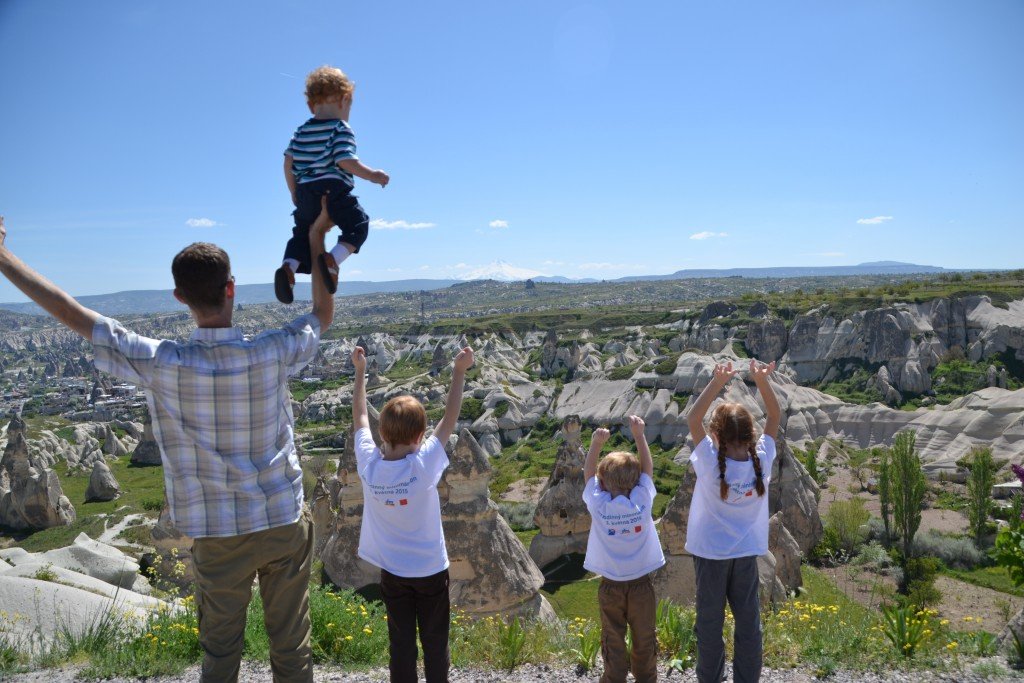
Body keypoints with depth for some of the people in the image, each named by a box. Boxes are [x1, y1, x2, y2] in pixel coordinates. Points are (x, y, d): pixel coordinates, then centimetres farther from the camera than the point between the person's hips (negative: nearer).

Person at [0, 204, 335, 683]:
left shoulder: (161, 365, -17)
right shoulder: (270, 354, -16)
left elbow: (71, 313, -6)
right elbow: (323, 315, 4)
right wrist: (317, 240, 9)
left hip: (218, 534, 0)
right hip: (285, 522, 0)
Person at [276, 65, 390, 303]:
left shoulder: (301, 131, 17)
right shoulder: (341, 129, -2)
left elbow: (288, 163, 15)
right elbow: (346, 161, -14)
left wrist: (294, 193, 23)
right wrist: (373, 176, -6)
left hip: (305, 192, 6)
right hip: (334, 191, -6)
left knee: (302, 232, 20)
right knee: (358, 225, 5)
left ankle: (288, 266, -5)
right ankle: (332, 258, -19)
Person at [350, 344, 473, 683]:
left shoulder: (369, 464, -16)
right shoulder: (424, 464, -23)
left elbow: (360, 417, -2)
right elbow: (450, 418, -15)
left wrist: (360, 371, 7)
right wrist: (459, 372, -9)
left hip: (392, 572, 3)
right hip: (431, 569, -2)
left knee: (400, 643, 13)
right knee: (435, 643, 13)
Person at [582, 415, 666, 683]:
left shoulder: (598, 505, -16)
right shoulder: (643, 500, -15)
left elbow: (588, 474, -1)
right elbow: (648, 468, -2)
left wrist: (596, 444, -9)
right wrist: (639, 435, -4)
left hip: (610, 585, -1)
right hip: (641, 583, 1)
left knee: (613, 641, 12)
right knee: (644, 639, 16)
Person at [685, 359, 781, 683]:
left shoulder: (710, 462, -23)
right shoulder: (762, 459, -16)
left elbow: (693, 419, -19)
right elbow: (774, 416, -6)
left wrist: (717, 382, -24)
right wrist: (761, 379, -15)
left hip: (710, 553, -2)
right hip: (747, 552, 2)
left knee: (710, 623, 12)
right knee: (749, 622, 15)